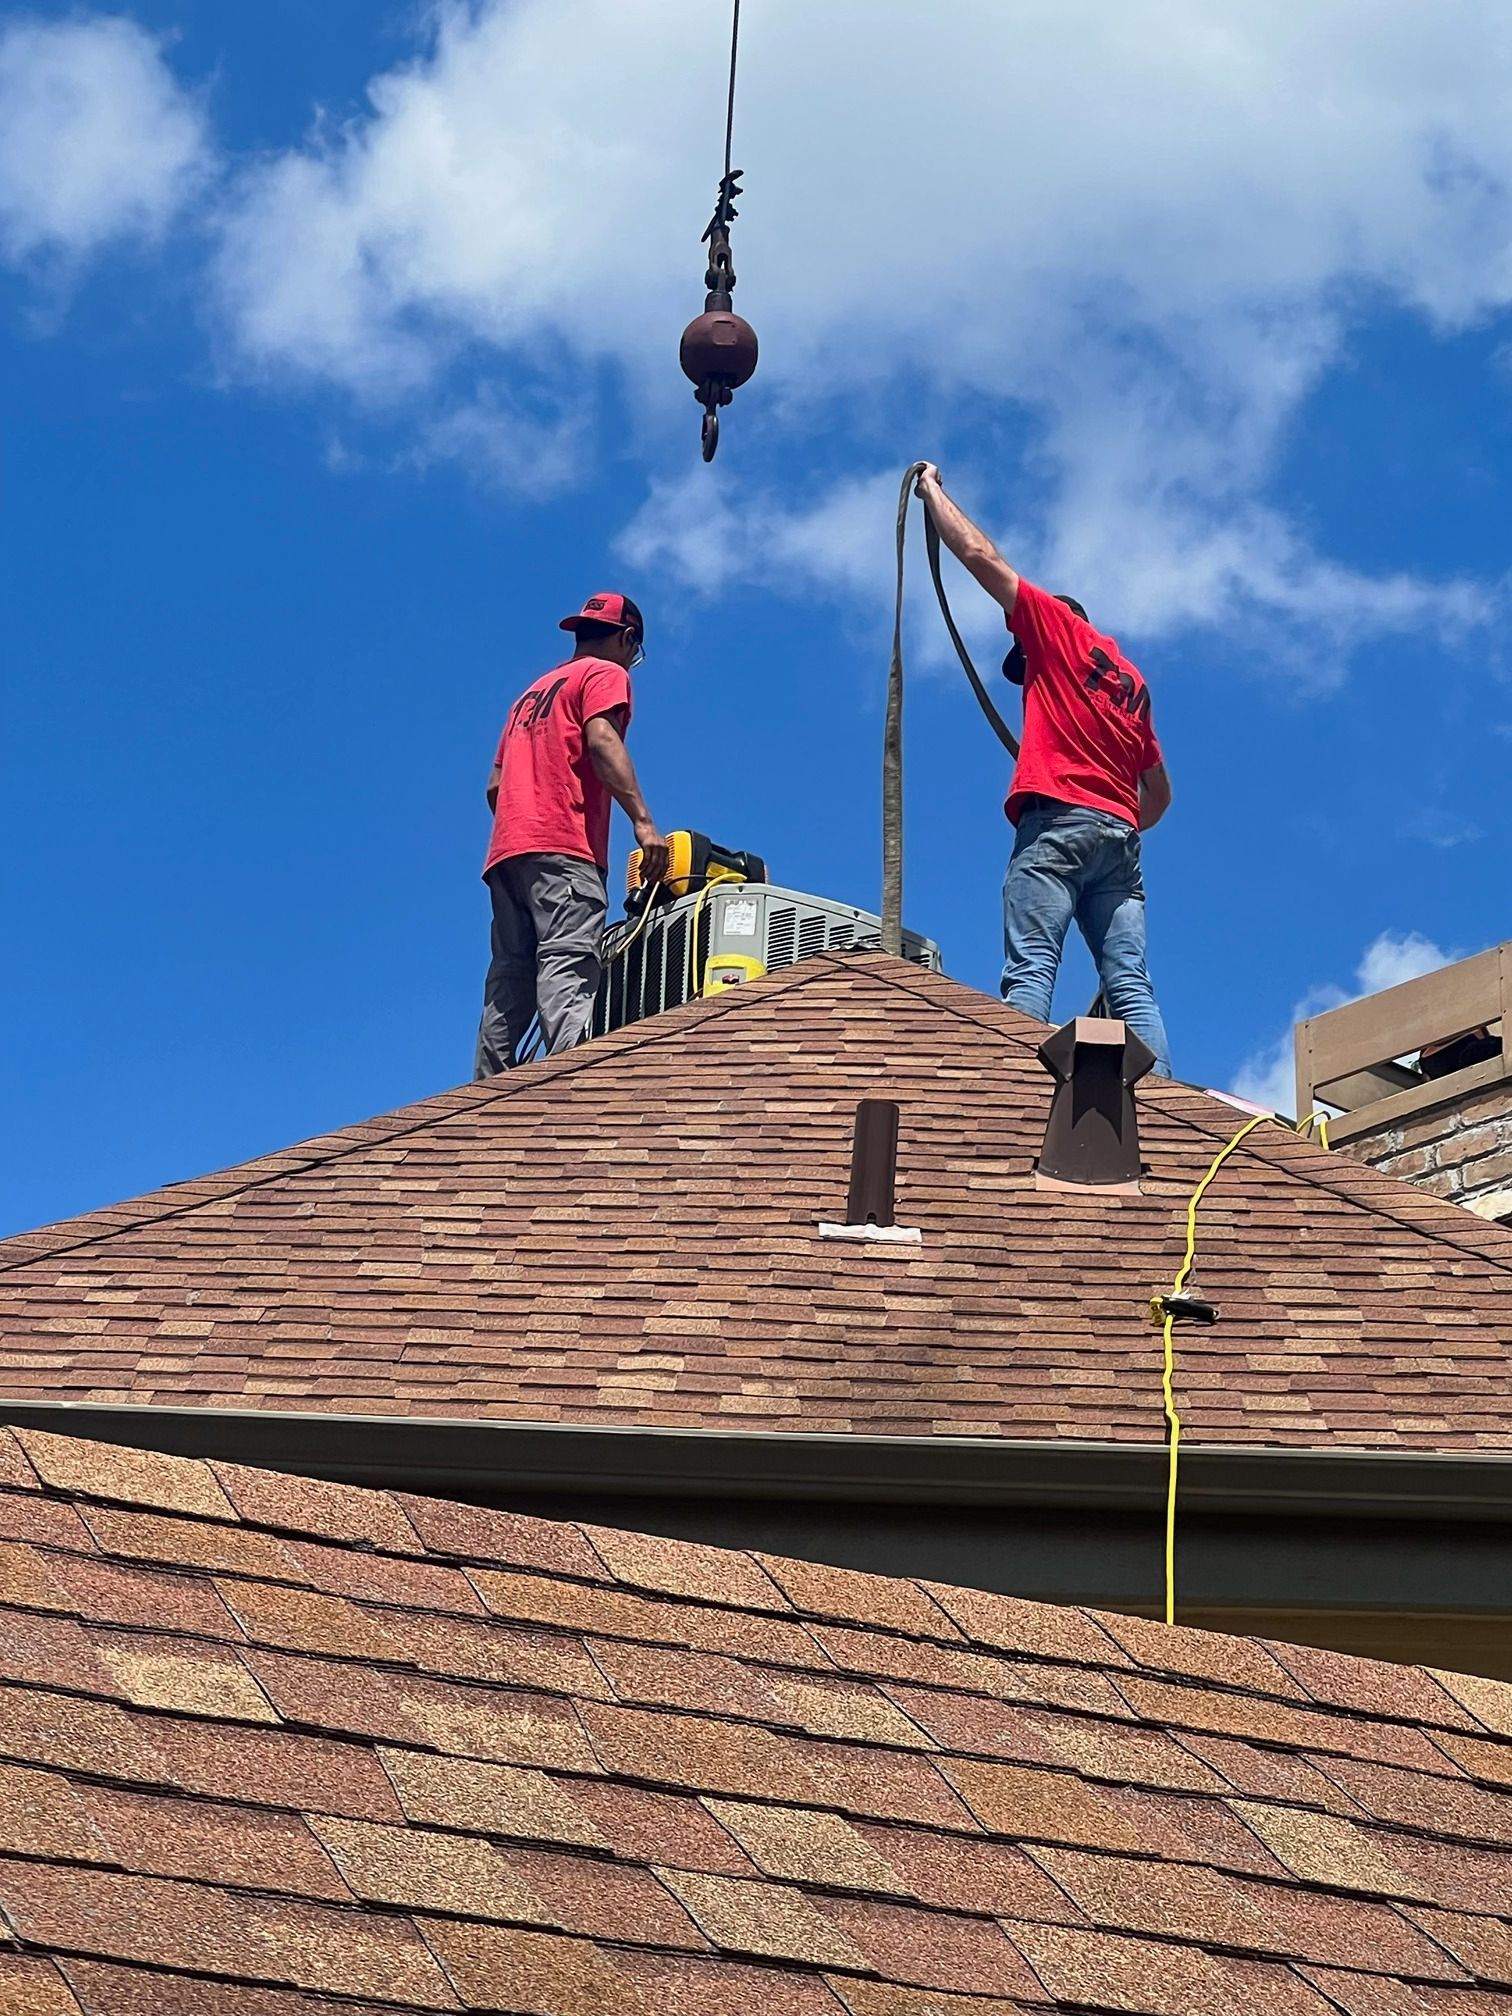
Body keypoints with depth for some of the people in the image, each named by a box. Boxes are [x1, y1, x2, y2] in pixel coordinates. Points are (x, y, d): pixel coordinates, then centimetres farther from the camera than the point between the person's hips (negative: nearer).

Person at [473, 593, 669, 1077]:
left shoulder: (533, 692, 33)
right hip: (563, 848, -8)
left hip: (506, 853, 8)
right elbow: (601, 739, -11)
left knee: (510, 978, 1)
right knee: (568, 966, -22)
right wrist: (642, 821, -19)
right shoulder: (605, 674, 9)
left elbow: (495, 786, 27)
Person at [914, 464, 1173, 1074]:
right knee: (1131, 987, -4)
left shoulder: (1058, 624, 12)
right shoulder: (1133, 684, 29)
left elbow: (979, 554, 13)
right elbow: (1160, 793, 30)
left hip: (1058, 818, -6)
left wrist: (931, 490, 26)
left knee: (1030, 971, -17)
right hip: (1120, 831, 6)